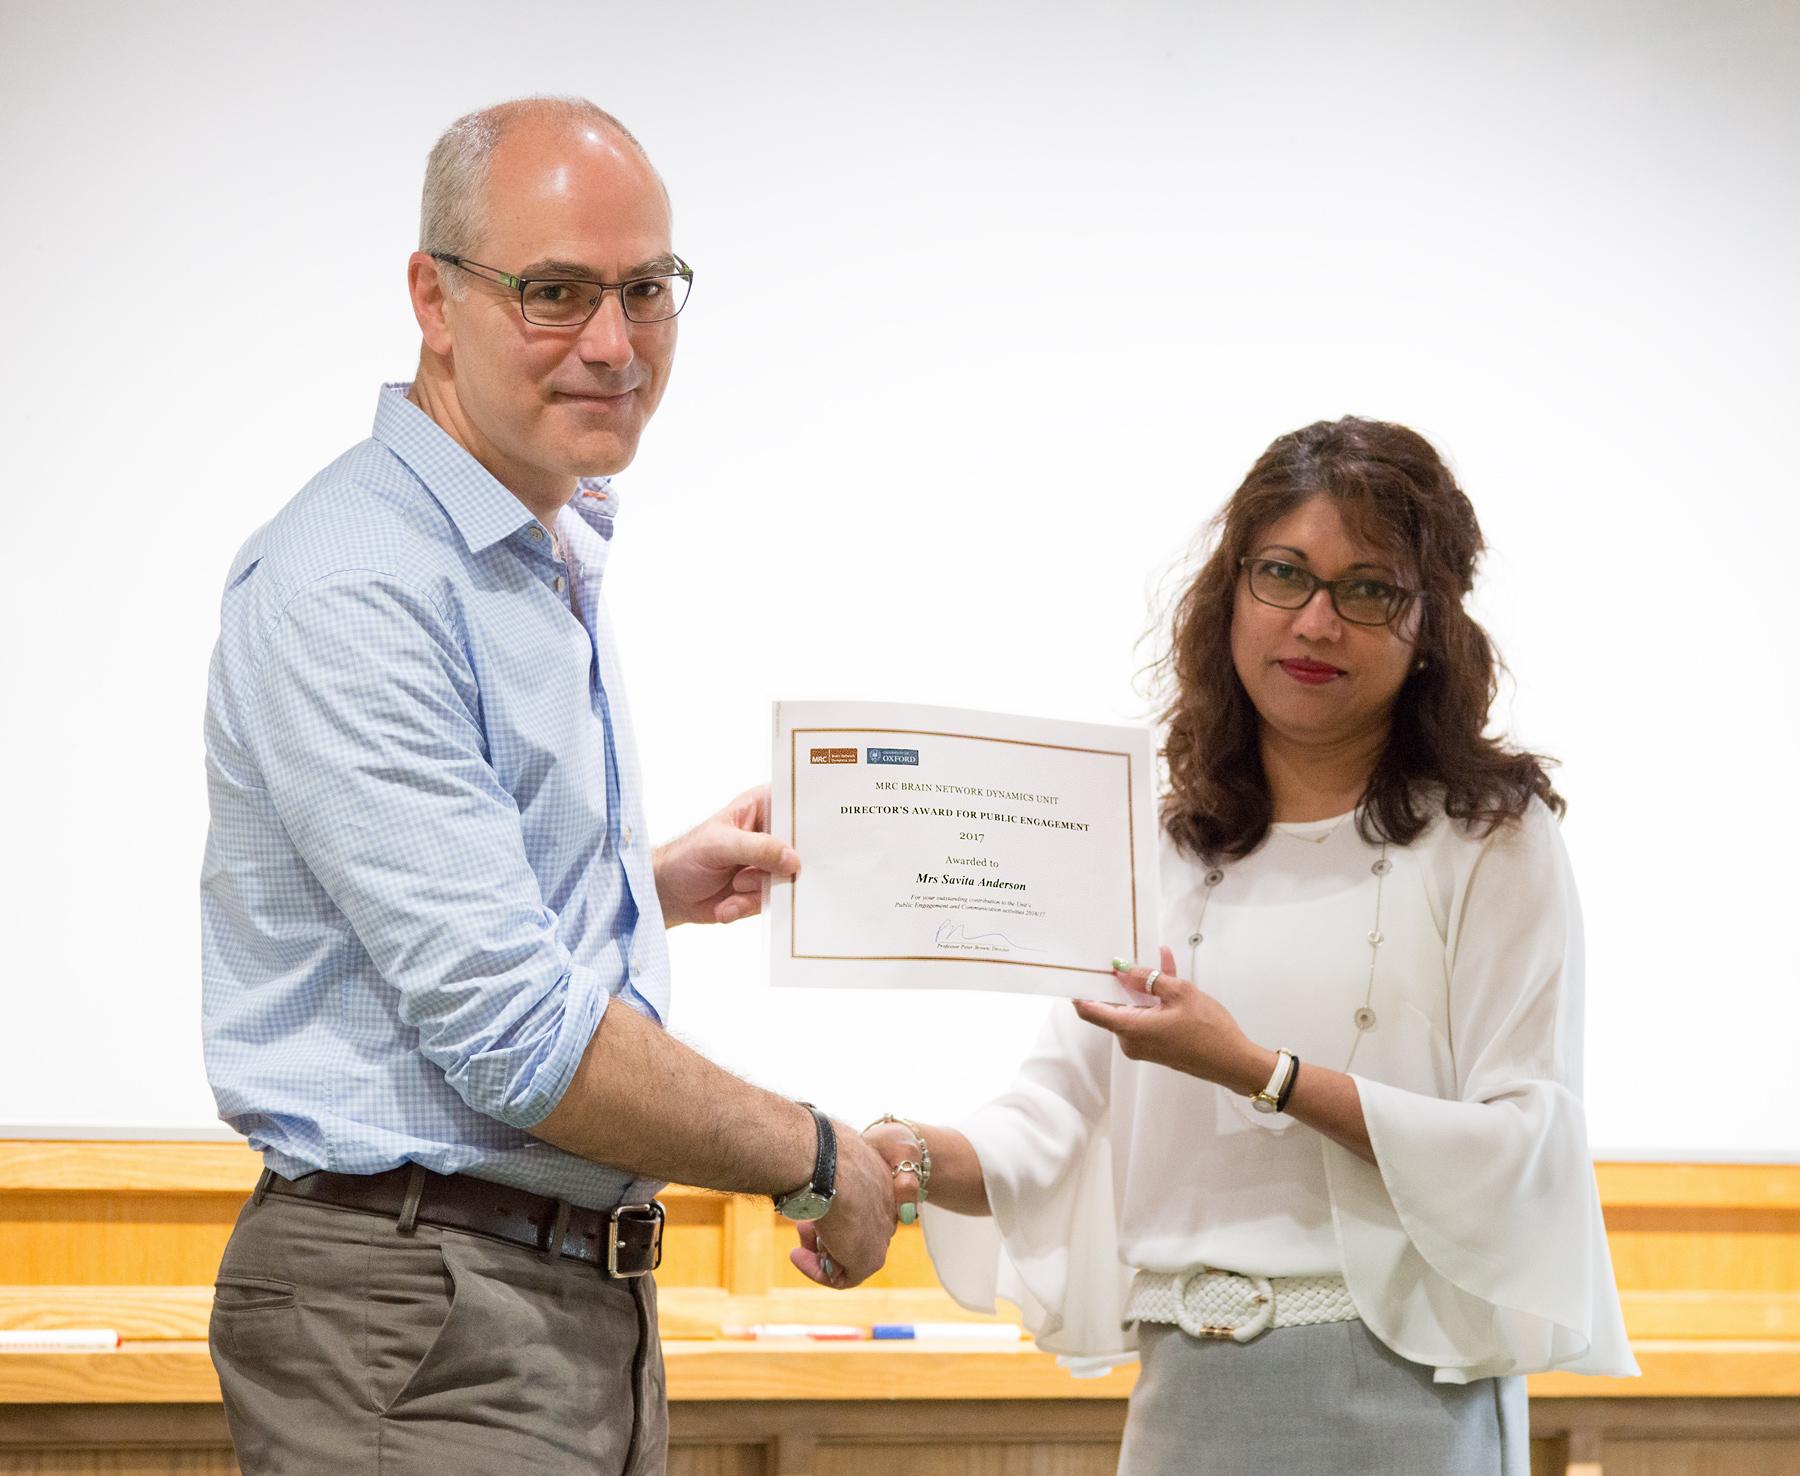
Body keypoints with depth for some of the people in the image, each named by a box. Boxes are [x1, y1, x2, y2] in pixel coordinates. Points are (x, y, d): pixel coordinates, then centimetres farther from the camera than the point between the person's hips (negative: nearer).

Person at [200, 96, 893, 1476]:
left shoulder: (559, 559, 14)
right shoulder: (347, 587, -17)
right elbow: (511, 1038, -22)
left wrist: (658, 885, 20)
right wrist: (812, 1161, -12)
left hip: (592, 1298, 9)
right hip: (422, 1325, -9)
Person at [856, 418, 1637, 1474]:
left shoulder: (1491, 839, -2)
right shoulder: (1168, 847, 13)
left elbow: (1526, 1145, -11)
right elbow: (1063, 1109, 5)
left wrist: (1258, 1071, -17)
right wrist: (918, 1160, -15)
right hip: (1187, 1387, 4)